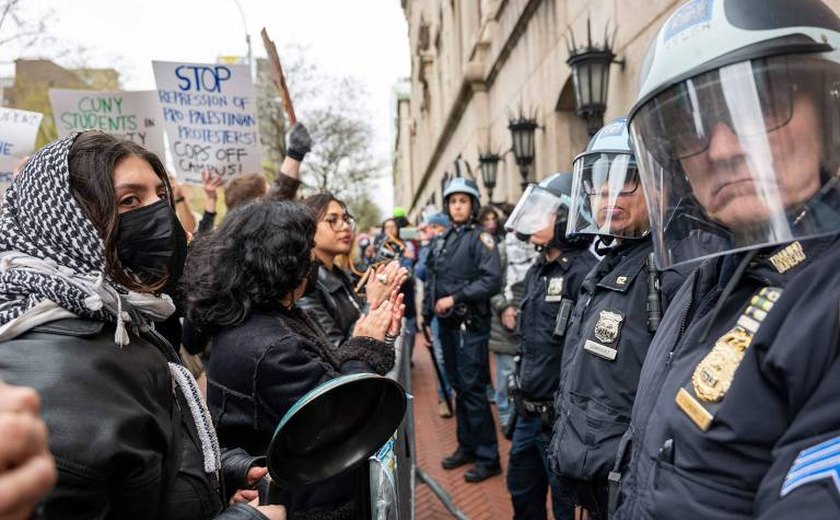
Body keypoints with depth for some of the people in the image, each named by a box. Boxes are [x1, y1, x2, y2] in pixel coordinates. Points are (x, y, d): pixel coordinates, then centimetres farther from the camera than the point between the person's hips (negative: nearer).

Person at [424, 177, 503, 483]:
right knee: (458, 387, 15)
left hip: (471, 325, -7)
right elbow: (432, 282, 17)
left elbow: (492, 281, -18)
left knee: (473, 389, -5)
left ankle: (488, 457, 7)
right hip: (447, 325, 7)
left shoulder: (481, 238, -7)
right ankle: (467, 446, 29)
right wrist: (427, 319, 13)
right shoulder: (440, 242, 14)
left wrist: (455, 298, -18)